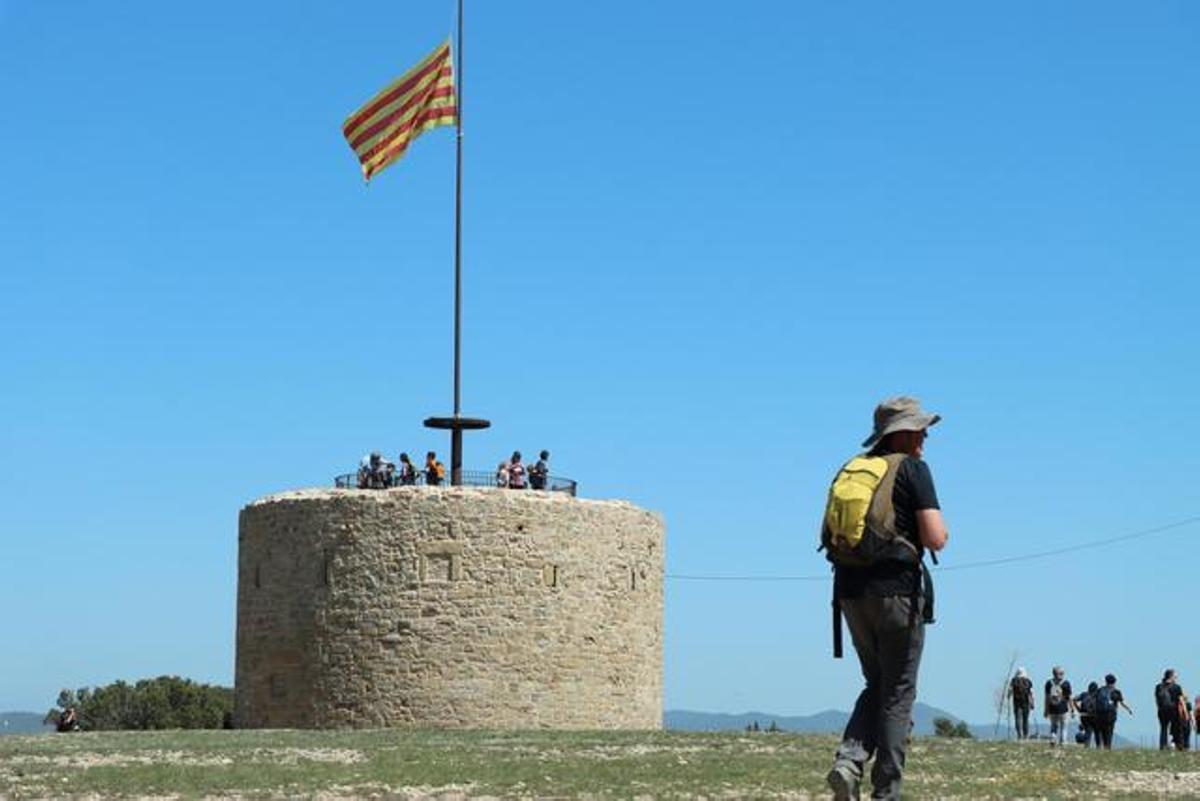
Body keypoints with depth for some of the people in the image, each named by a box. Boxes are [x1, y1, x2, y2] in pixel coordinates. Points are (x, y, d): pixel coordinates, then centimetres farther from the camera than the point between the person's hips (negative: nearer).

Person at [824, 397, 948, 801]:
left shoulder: (850, 469, 14)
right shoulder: (912, 468, -5)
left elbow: (828, 536, 18)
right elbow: (936, 539, -13)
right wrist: (938, 527, 10)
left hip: (850, 591, 6)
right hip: (897, 589, -6)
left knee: (877, 685, 19)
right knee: (897, 693, 4)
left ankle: (849, 760, -3)